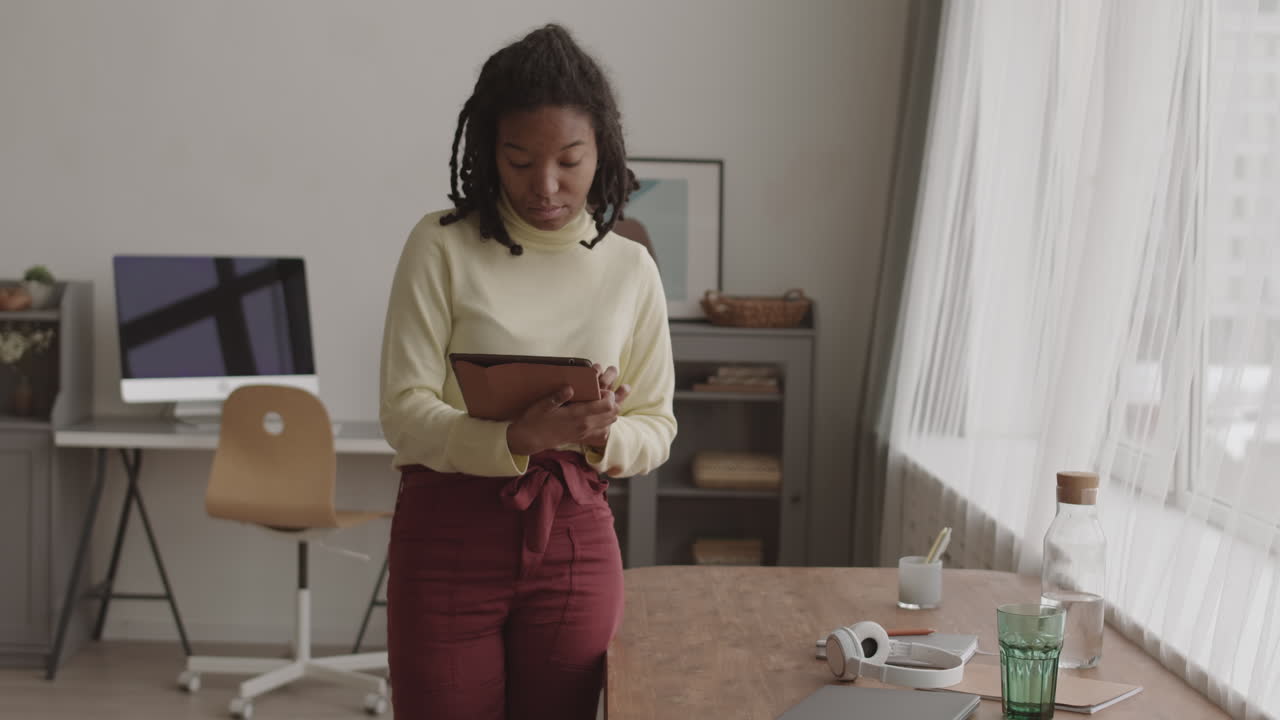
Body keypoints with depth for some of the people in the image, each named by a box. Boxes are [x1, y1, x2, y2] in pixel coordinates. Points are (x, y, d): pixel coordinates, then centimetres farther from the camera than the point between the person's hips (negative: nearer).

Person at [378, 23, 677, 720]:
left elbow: (657, 426, 8)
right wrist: (515, 438, -26)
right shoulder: (442, 245, -4)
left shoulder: (631, 267, 5)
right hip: (448, 532, -2)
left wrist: (601, 435, -15)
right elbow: (404, 411, -9)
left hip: (575, 536, 3)